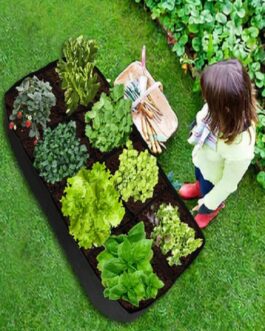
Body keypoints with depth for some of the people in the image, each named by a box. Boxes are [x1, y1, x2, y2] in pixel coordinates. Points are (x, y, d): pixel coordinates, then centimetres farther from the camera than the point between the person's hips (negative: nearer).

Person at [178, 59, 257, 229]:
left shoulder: (240, 149, -48)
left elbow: (228, 183, -28)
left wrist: (208, 204, -11)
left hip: (214, 179, -4)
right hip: (201, 160, 4)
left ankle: (213, 208, 66)